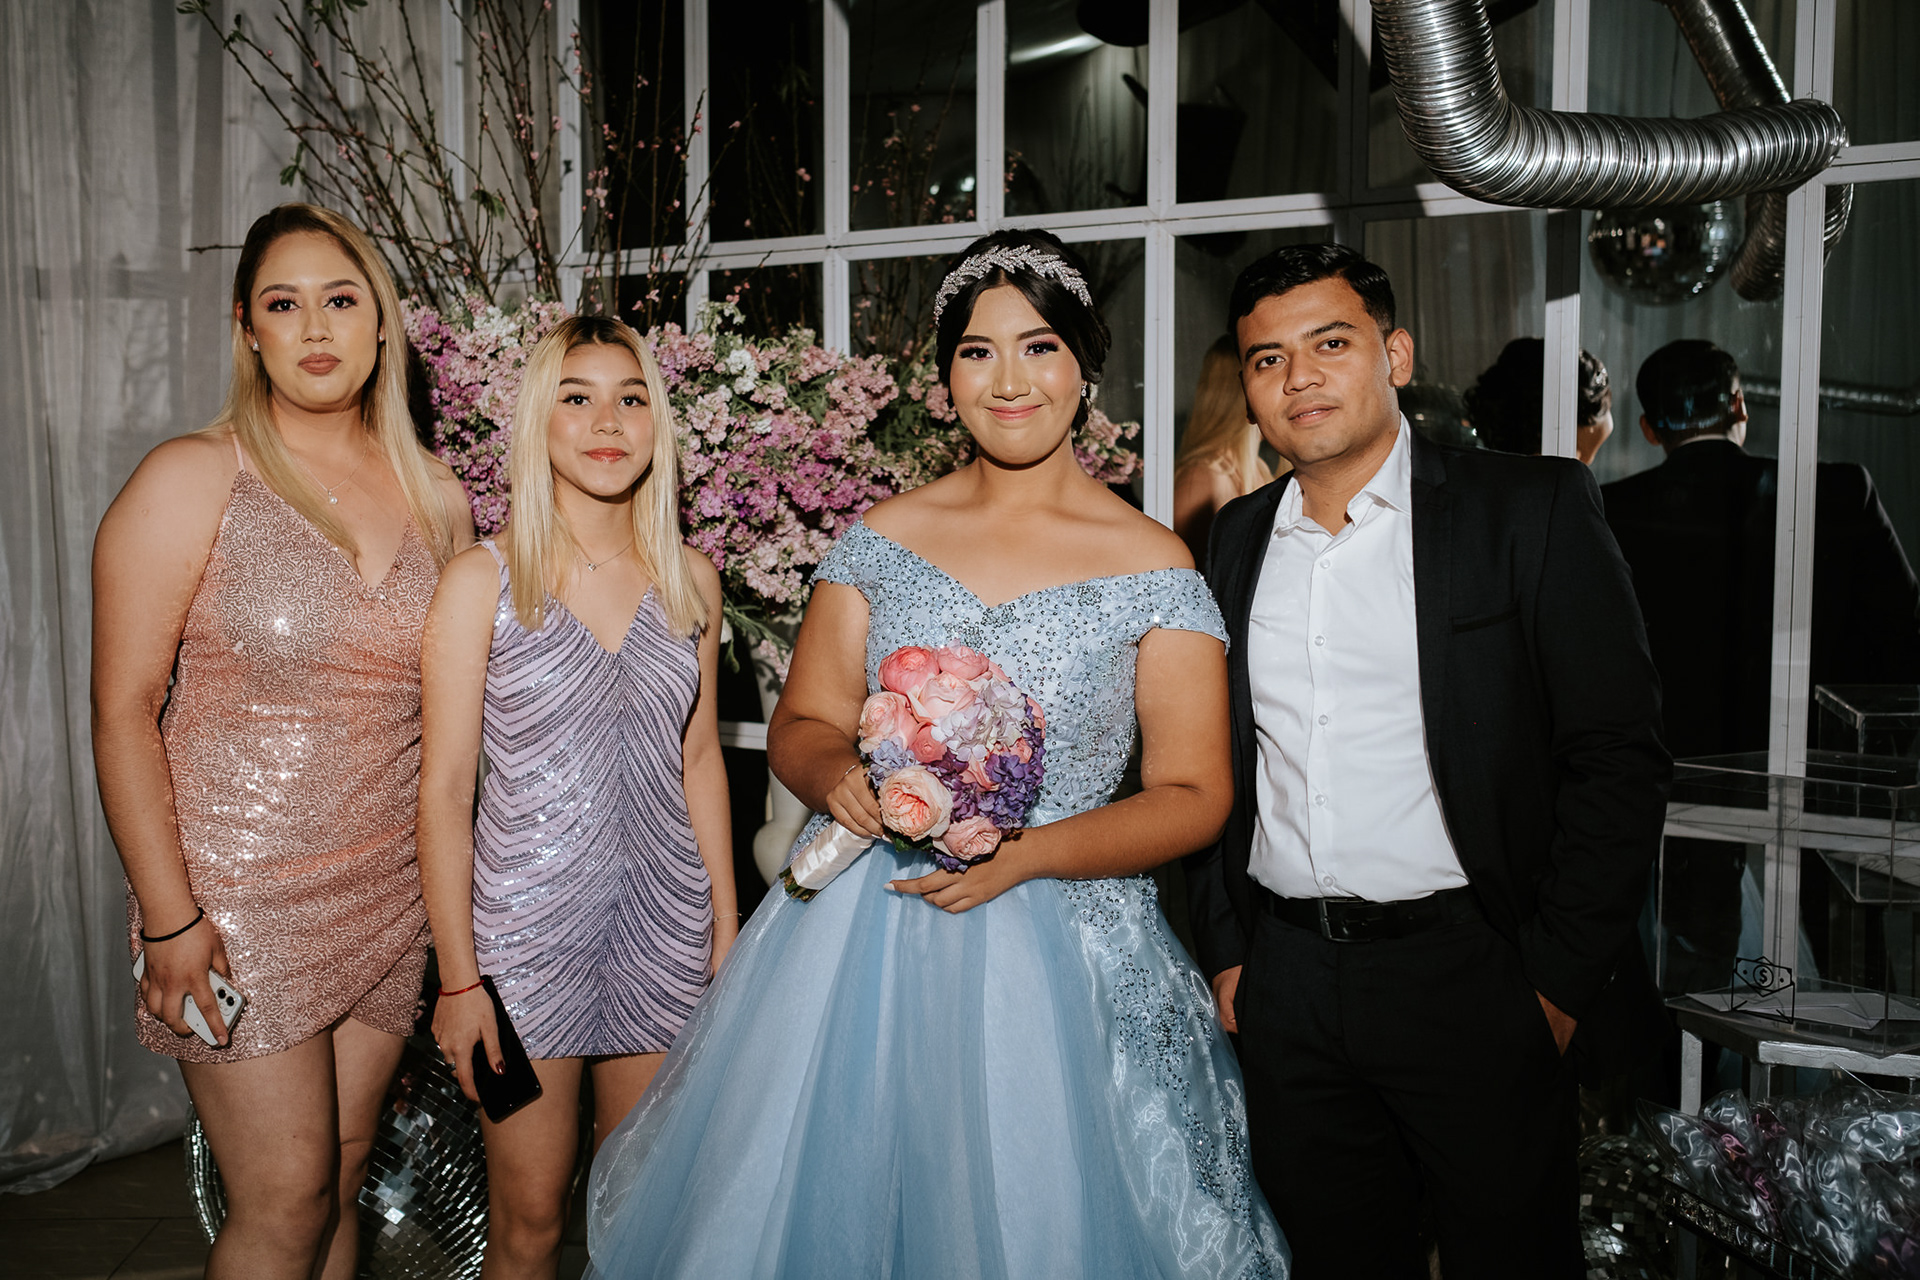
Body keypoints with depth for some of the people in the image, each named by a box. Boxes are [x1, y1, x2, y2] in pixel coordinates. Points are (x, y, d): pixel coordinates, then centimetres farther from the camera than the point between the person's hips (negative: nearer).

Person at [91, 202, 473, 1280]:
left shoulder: (439, 498, 6)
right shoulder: (192, 481, -8)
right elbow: (124, 712, -9)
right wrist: (167, 915, -13)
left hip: (389, 897, 4)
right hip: (240, 894, -4)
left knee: (344, 1184, 14)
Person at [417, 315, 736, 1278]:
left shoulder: (690, 580, 4)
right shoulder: (483, 581, -8)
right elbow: (445, 786, -7)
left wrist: (725, 927, 9)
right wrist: (458, 977, -9)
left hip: (665, 927, 3)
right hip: (526, 925, -3)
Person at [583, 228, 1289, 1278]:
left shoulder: (1152, 567, -3)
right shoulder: (883, 538, 4)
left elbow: (1192, 796, -4)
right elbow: (803, 723, 7)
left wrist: (1023, 853, -18)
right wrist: (838, 779, -16)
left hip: (1058, 947, -2)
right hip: (860, 938, 2)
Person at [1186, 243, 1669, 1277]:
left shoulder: (1531, 511, -5)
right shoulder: (1238, 538, 9)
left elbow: (1619, 759, -8)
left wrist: (1556, 980, -10)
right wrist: (1225, 950, 8)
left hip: (1468, 975, -4)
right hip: (1286, 980, 4)